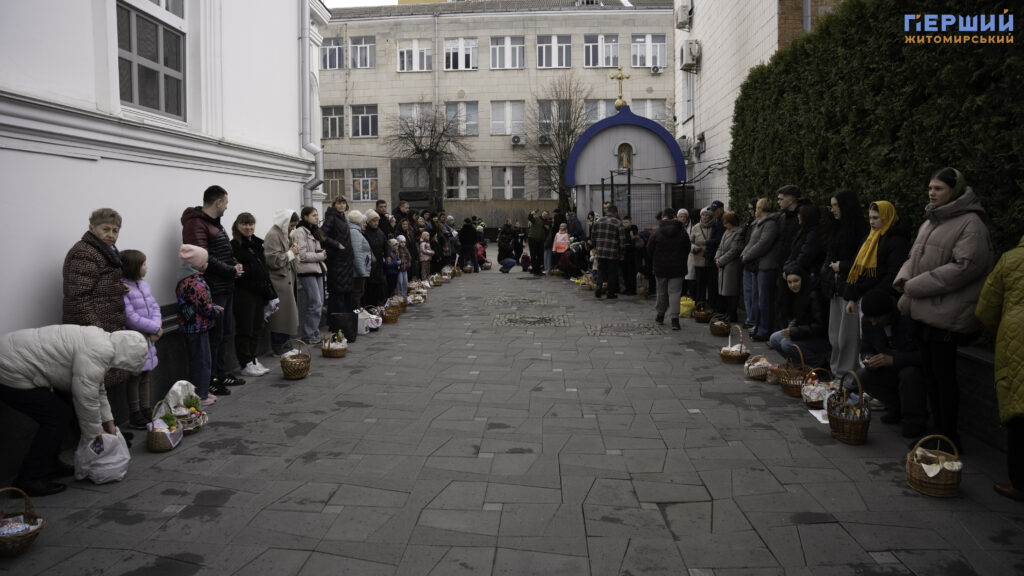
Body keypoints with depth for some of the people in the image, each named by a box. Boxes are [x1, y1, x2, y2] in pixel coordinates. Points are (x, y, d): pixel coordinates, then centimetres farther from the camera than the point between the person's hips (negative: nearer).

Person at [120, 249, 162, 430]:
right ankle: (135, 414, 12)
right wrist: (155, 328, -15)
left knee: (145, 376, 17)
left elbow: (155, 307, 8)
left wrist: (156, 329, -9)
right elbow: (131, 318, -23)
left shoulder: (144, 285, 9)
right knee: (134, 378, 2)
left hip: (148, 340, 8)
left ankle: (146, 408, 28)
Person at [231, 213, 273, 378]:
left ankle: (254, 360, 23)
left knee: (257, 328, 13)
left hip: (259, 293, 8)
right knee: (245, 330, -1)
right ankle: (246, 364, 7)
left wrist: (270, 293, 16)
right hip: (244, 294, -8)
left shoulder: (257, 244, 15)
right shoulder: (234, 246, -10)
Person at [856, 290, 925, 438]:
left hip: (915, 368, -6)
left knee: (909, 373, -38)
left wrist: (893, 359, -40)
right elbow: (865, 350, 4)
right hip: (892, 370, 6)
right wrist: (868, 359, -21)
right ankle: (897, 407, 3)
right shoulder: (867, 321, -8)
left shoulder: (910, 318, -27)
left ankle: (915, 420, -15)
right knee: (861, 376, -17)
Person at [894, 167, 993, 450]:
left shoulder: (970, 224, -12)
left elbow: (964, 267, -21)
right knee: (929, 371, 14)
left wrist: (917, 286, -18)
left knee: (943, 374, -2)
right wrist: (905, 280, -1)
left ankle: (949, 436, 10)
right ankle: (937, 430, 26)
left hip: (947, 314, -9)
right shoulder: (930, 222, 15)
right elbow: (915, 257, 21)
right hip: (925, 310, 9)